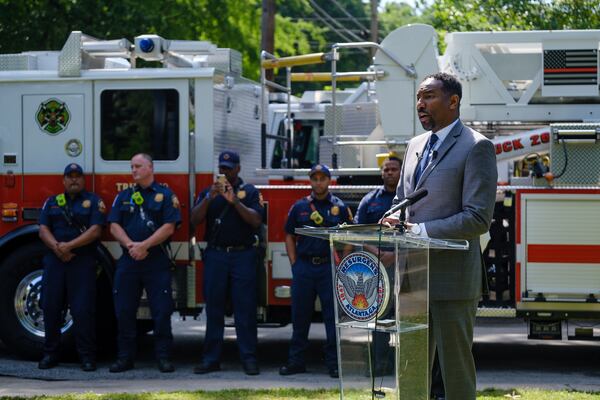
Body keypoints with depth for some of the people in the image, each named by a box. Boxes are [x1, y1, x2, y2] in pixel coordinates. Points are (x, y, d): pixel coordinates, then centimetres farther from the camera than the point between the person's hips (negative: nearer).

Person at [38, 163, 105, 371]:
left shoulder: (93, 201, 5)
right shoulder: (52, 202, 15)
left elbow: (95, 230, -7)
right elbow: (43, 229, 5)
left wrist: (70, 246, -15)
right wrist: (57, 248, -14)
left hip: (83, 262, -3)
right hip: (55, 261, 3)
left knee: (84, 310, -6)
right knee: (51, 307, 3)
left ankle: (87, 356, -2)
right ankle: (50, 353, 11)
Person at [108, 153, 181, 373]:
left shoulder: (165, 195, 3)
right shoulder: (123, 196, 14)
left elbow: (169, 227, -7)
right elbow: (114, 225, 5)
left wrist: (144, 245, -15)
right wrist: (130, 245, -13)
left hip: (157, 262, -3)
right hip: (128, 262, 3)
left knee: (162, 311, -4)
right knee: (124, 310, 2)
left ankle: (163, 357, 1)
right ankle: (125, 357, 9)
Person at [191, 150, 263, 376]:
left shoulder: (249, 192, 7)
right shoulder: (208, 192, 13)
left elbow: (256, 221, -6)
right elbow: (195, 220, 0)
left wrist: (234, 201, -14)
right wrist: (210, 197, -13)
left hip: (243, 255, -2)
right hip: (215, 255, 2)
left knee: (245, 309, -4)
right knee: (214, 308, 2)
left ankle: (249, 359, -2)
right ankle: (211, 359, 6)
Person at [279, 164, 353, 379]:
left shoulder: (340, 208, 5)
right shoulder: (299, 207, 9)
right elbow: (290, 236, 12)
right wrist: (294, 264, 3)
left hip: (330, 267, -2)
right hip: (304, 267, 2)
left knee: (333, 316, -2)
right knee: (300, 315, 5)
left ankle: (334, 362, 3)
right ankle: (296, 361, 12)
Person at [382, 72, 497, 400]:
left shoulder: (476, 147, -9)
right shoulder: (415, 145, 15)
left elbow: (478, 219, -16)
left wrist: (420, 231, -19)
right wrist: (396, 218, 0)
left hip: (452, 278, -7)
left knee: (456, 369, 0)